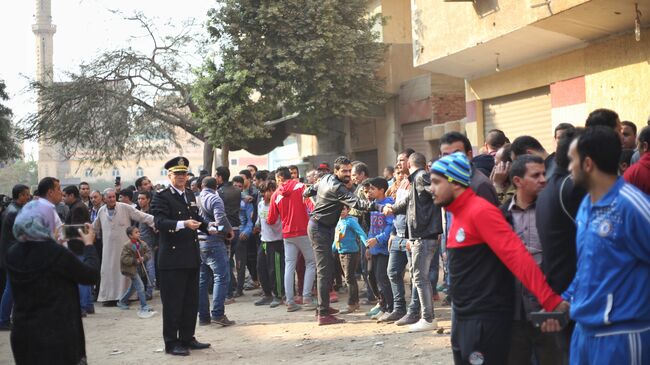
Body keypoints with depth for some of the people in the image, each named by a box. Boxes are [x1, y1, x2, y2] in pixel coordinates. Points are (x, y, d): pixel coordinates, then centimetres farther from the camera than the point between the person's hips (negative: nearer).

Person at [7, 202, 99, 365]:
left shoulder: (13, 254, -3)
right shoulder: (57, 253, -21)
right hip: (58, 334, -6)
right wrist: (89, 245, 3)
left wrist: (53, 243, 17)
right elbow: (91, 276, -10)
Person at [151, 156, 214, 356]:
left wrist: (208, 227, 7)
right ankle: (171, 343, 8)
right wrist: (183, 224, -35)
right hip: (172, 258, -8)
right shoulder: (161, 197, -8)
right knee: (173, 302, -1)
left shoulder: (190, 195, 15)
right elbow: (160, 222, -22)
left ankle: (187, 338, 25)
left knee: (191, 301, 14)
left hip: (192, 256, 8)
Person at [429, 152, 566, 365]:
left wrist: (550, 300, -30)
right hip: (463, 316, 9)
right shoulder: (458, 213, 12)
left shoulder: (480, 210, -16)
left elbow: (516, 255, -24)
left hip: (486, 318, -9)